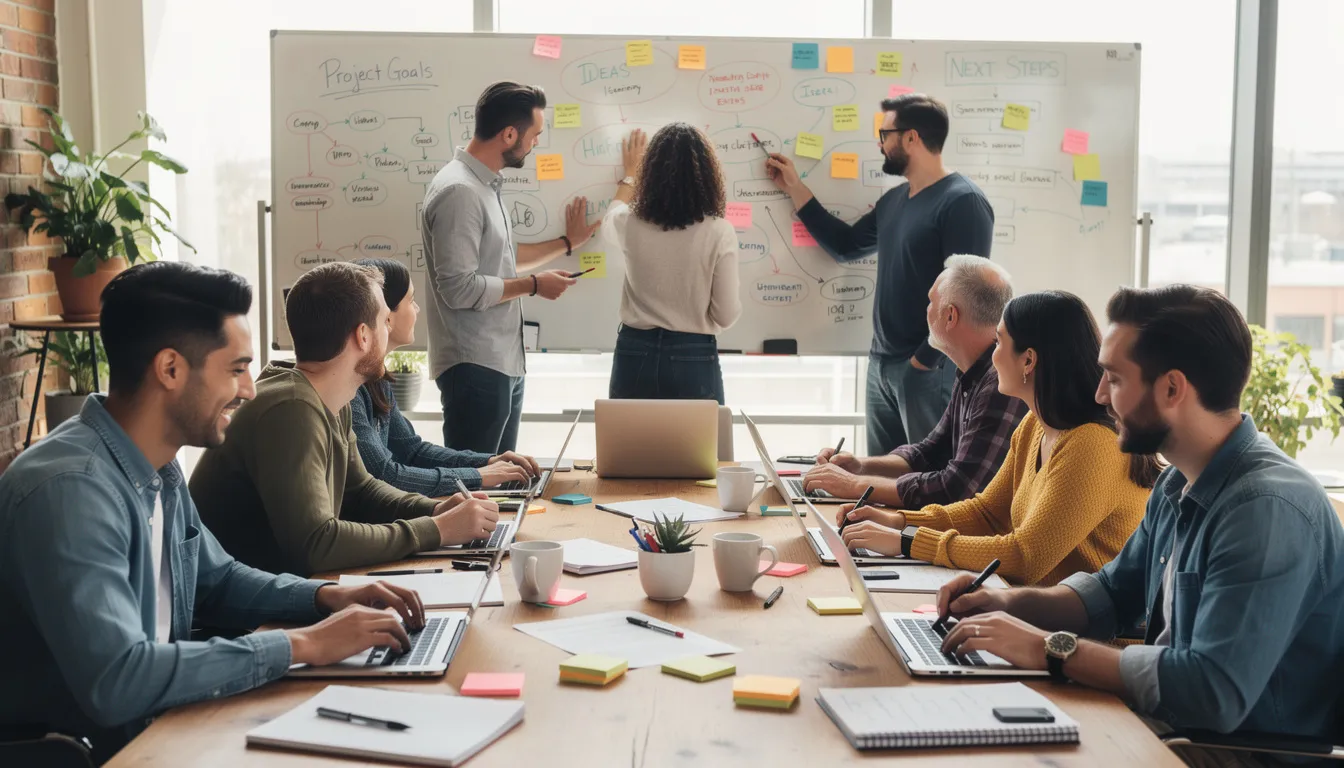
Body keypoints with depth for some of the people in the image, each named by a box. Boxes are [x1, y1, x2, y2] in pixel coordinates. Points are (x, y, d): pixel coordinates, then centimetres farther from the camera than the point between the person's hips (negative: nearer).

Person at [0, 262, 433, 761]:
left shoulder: (157, 468, 3)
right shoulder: (70, 489, -25)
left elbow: (217, 580, 19)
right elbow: (113, 682, -34)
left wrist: (328, 597, 1)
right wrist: (301, 645, -26)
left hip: (153, 730, 8)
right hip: (85, 751, -8)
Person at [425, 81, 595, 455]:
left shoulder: (485, 185, 12)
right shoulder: (459, 191, -19)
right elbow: (459, 288, -25)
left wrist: (566, 242, 31)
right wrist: (533, 285, -14)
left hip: (504, 365, 10)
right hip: (475, 368, -10)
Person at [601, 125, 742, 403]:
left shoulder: (631, 225, -5)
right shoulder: (719, 233, -12)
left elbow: (610, 220, 23)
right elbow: (727, 316, -9)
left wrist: (630, 173, 38)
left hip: (635, 355, 2)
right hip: (693, 360, -2)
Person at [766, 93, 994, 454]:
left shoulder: (962, 201, -14)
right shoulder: (893, 200, 14)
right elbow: (846, 245, 26)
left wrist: (925, 360, -18)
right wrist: (795, 188, 23)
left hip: (930, 369, -9)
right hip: (881, 364, 9)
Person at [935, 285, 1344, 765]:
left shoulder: (1268, 508, -26)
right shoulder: (1179, 485, 5)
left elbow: (1214, 693, -33)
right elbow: (1116, 590, 20)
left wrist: (1051, 648, -24)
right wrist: (1011, 604, 1)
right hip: (1172, 724, 8)